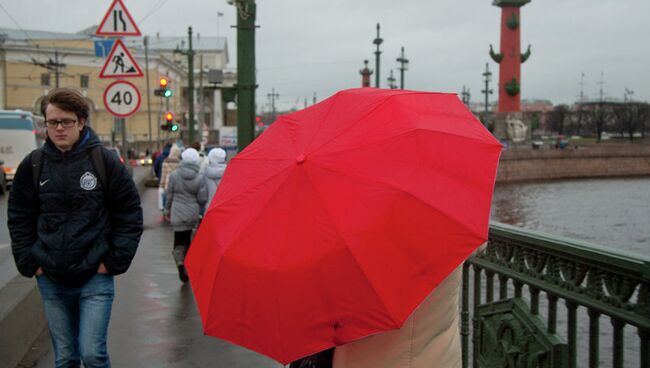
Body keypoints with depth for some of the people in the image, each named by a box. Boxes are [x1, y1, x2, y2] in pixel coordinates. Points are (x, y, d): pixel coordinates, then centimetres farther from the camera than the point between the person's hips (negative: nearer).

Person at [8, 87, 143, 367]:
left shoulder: (105, 161, -6)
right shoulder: (33, 165, 1)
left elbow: (130, 215, -2)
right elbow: (19, 218, 10)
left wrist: (114, 262, -6)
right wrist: (29, 263, 2)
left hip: (95, 278, -3)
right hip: (51, 281, 3)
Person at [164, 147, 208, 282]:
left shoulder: (174, 175, -8)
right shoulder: (200, 177, -8)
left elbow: (169, 195, 0)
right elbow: (203, 199, -7)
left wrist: (167, 210, 14)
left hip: (177, 214, -1)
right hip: (193, 214, 2)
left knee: (179, 240, 4)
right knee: (187, 239, 18)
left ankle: (180, 263, -19)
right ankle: (187, 266, 26)